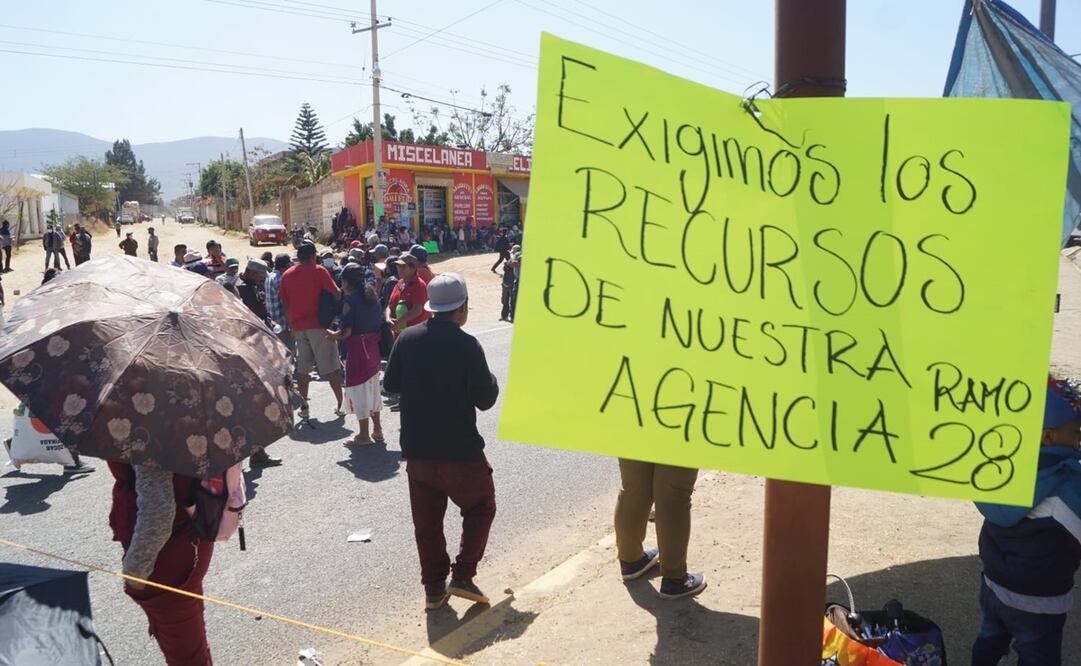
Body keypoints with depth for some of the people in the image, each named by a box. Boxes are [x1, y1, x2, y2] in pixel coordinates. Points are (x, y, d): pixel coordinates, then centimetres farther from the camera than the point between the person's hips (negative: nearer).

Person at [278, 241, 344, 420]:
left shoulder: (287, 275, 9)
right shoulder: (318, 271, -5)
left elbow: (284, 303, 12)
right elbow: (336, 294, -9)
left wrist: (292, 326, 18)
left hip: (298, 326, 4)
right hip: (319, 325, -4)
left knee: (302, 368, 11)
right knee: (330, 368, 1)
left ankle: (304, 407, 12)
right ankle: (341, 404, 3)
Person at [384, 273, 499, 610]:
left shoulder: (408, 338, -3)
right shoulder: (466, 345, -17)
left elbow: (390, 384, 8)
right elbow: (485, 399, -13)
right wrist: (491, 380, 7)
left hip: (416, 450, 5)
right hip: (460, 450, -4)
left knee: (426, 521, 15)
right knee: (480, 507, 16)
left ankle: (434, 587, 23)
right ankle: (462, 575, 9)